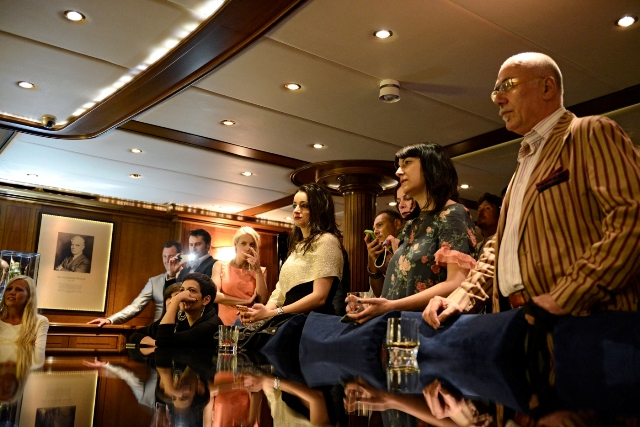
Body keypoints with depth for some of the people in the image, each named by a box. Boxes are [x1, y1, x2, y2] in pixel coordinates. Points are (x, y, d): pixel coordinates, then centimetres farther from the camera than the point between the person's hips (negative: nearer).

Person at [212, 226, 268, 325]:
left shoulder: (259, 271, 12)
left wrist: (258, 271, -4)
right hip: (226, 323, -1)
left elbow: (262, 301, 0)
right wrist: (247, 302, -4)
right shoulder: (220, 266, 9)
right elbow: (215, 296, -5)